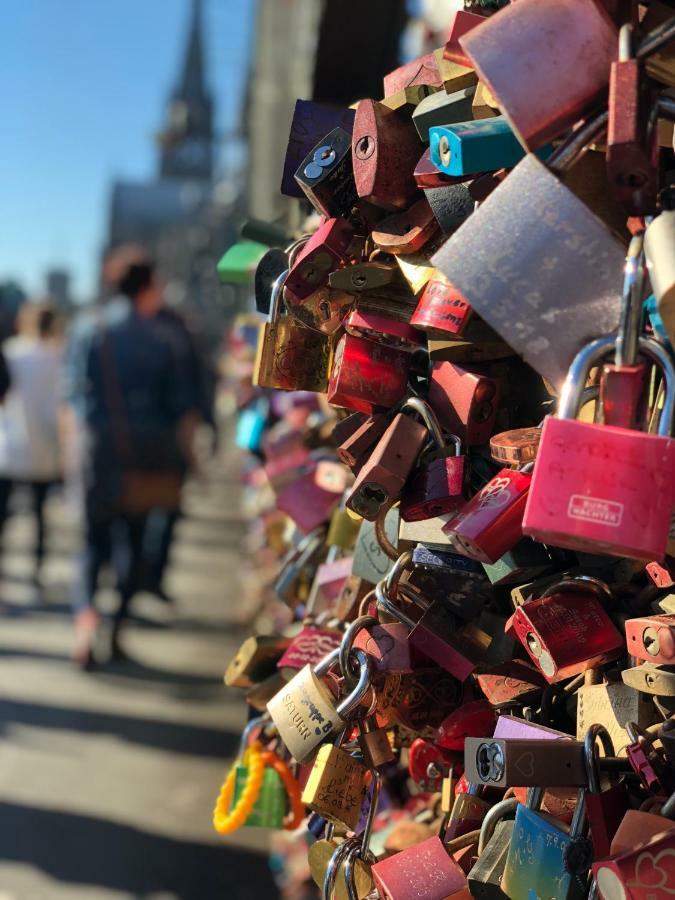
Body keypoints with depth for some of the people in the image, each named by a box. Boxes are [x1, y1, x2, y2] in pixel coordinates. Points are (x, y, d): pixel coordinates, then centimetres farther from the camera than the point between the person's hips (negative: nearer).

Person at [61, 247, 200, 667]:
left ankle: (86, 614, -18)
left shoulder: (89, 331, 2)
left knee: (95, 541, 7)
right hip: (148, 451, 0)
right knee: (133, 538, 12)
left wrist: (76, 443, 5)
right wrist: (184, 451, 10)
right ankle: (118, 629, 12)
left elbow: (74, 396, -1)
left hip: (100, 447, 1)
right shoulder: (163, 340, 0)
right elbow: (183, 406, 0)